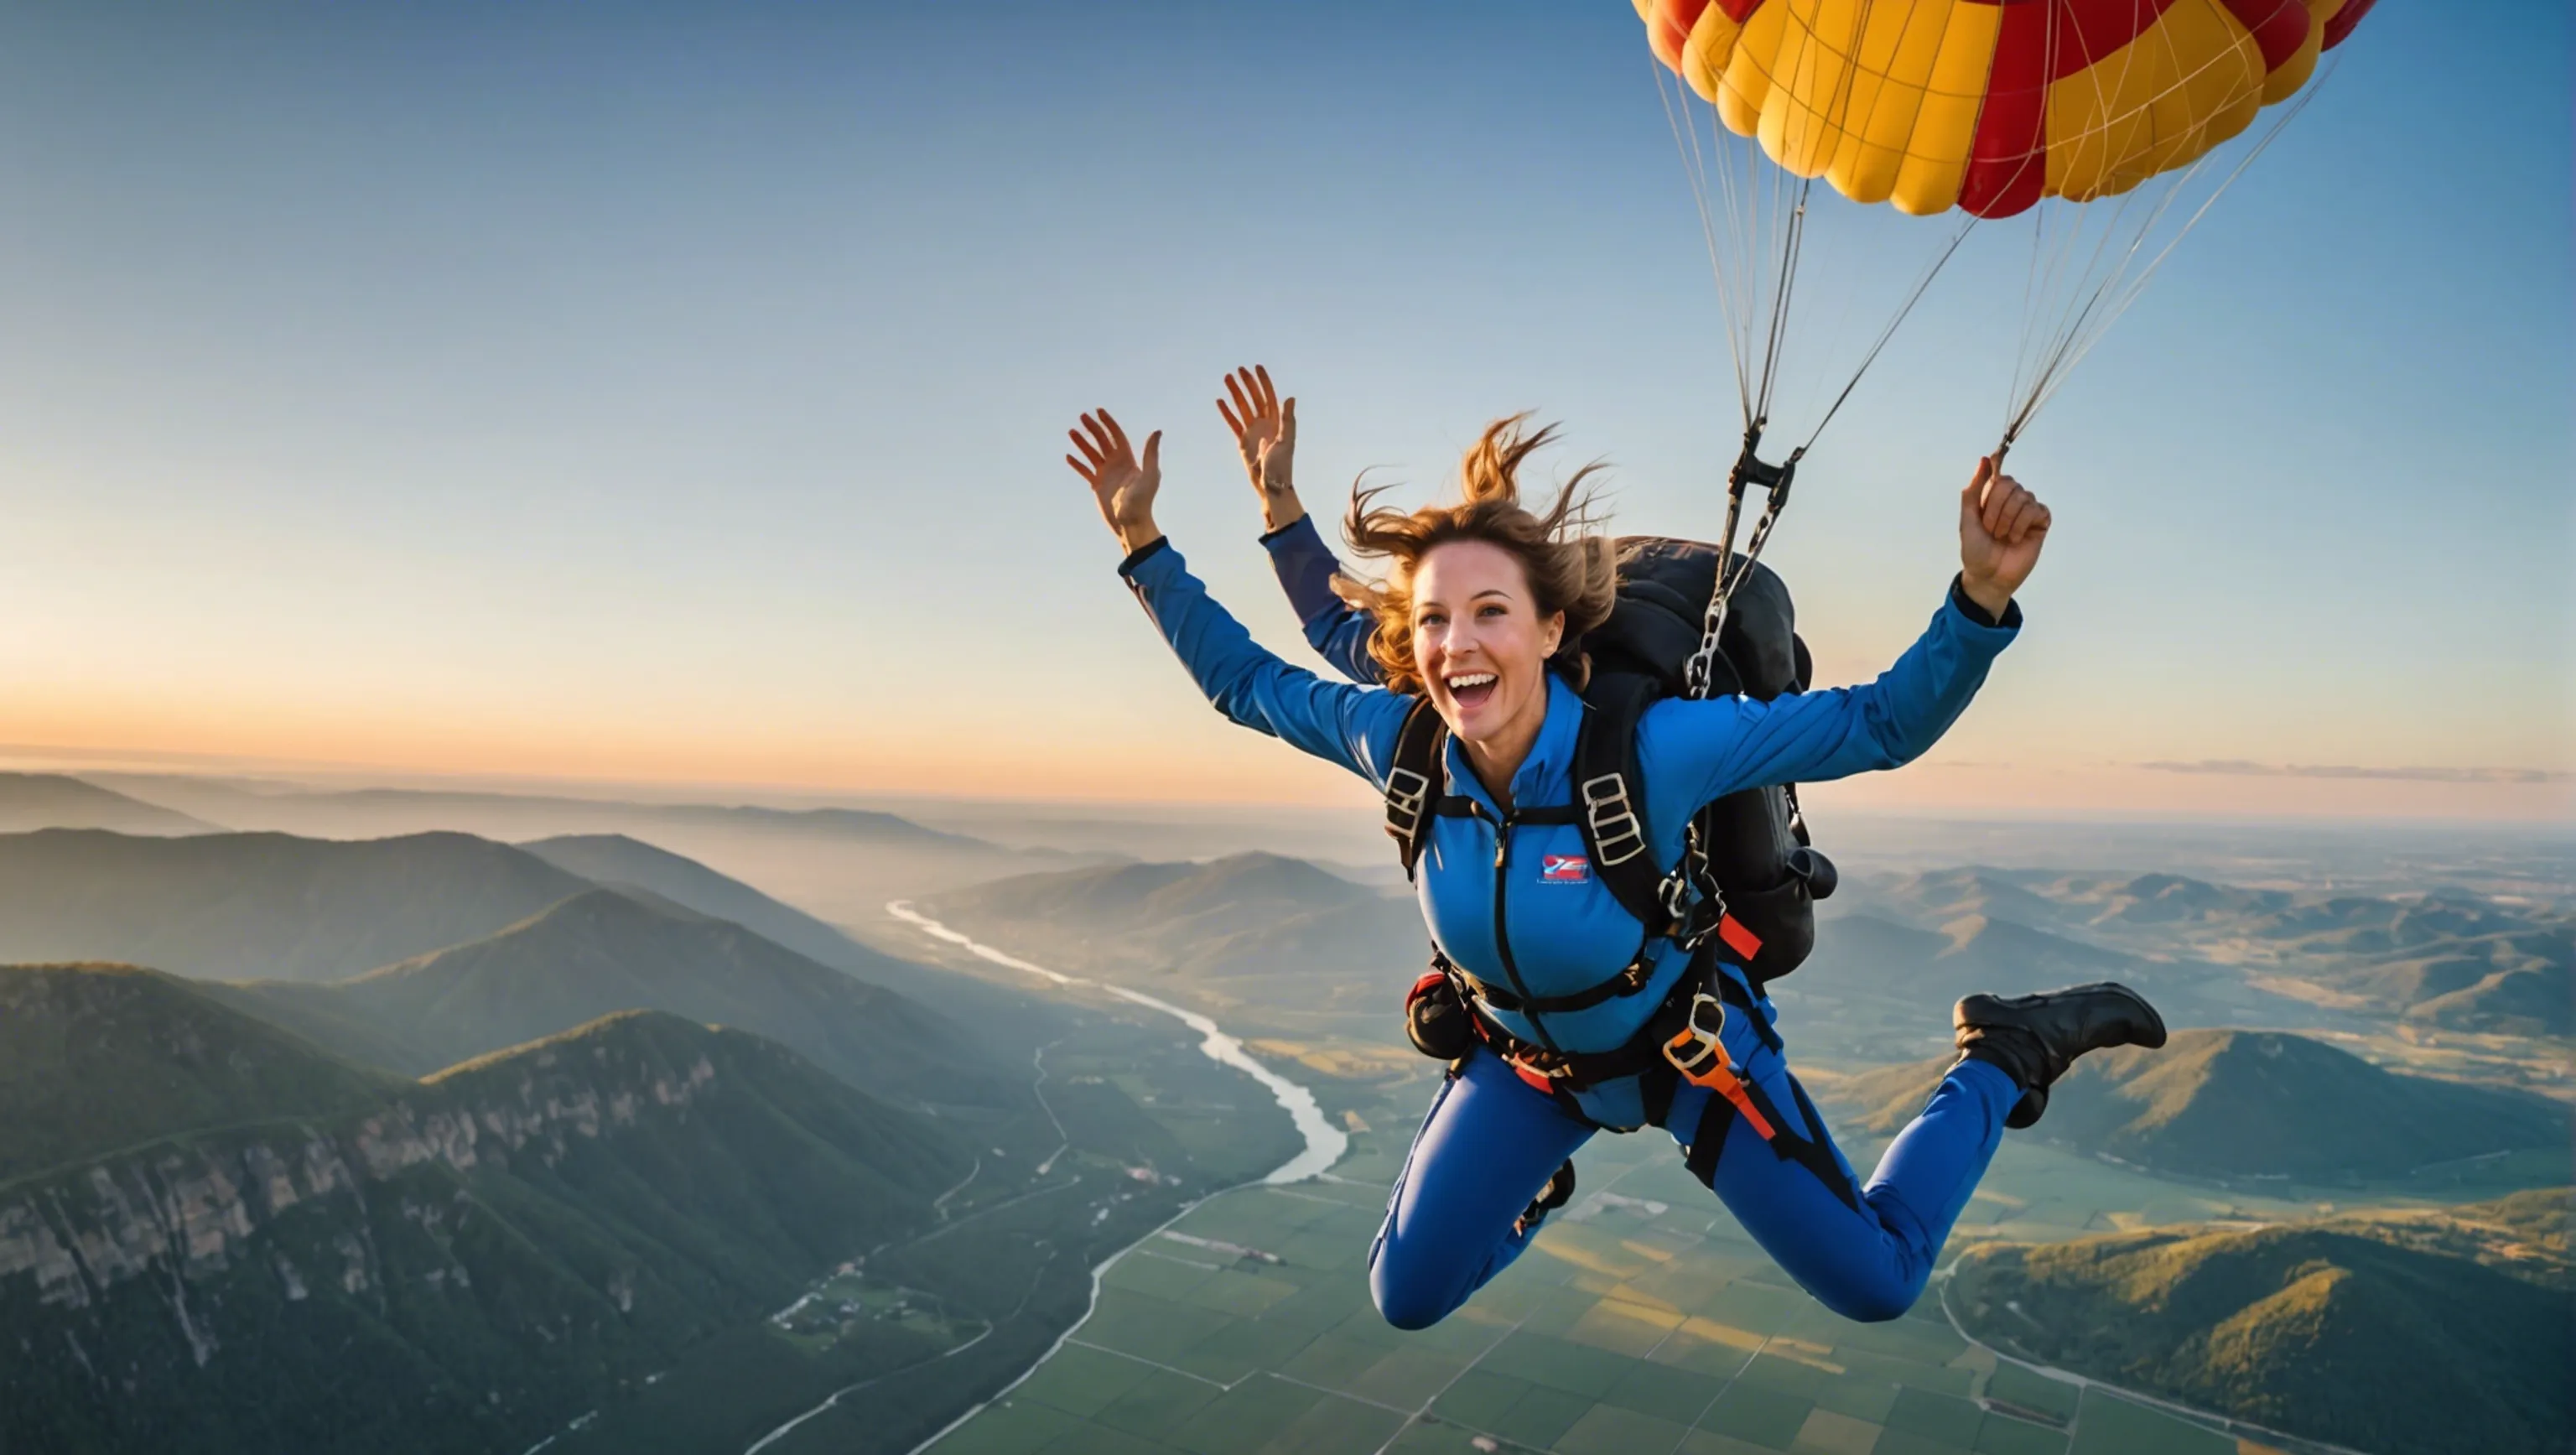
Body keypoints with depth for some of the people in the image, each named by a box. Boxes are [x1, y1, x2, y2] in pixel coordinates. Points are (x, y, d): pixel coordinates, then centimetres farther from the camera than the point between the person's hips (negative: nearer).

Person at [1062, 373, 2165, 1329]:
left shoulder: (1651, 746, -35)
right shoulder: (1399, 743, -25)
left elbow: (1884, 724, -27)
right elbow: (1241, 681, -10)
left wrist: (1982, 595, -44)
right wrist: (1143, 542, -15)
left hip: (1686, 1047, -3)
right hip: (1523, 1059, 3)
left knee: (1875, 1285, 7)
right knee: (1406, 1299, 11)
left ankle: (2004, 1055, 28)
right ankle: (1539, 1179, 41)